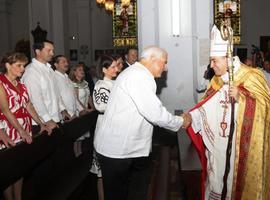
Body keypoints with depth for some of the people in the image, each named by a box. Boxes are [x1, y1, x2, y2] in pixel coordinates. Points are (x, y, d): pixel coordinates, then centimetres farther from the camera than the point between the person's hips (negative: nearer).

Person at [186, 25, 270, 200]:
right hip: (218, 145, 5)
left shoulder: (252, 77, -9)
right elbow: (206, 107, 9)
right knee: (216, 182, 13)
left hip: (242, 147, -5)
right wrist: (189, 117, -6)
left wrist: (241, 96, -23)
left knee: (238, 183, 7)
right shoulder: (217, 80, 9)